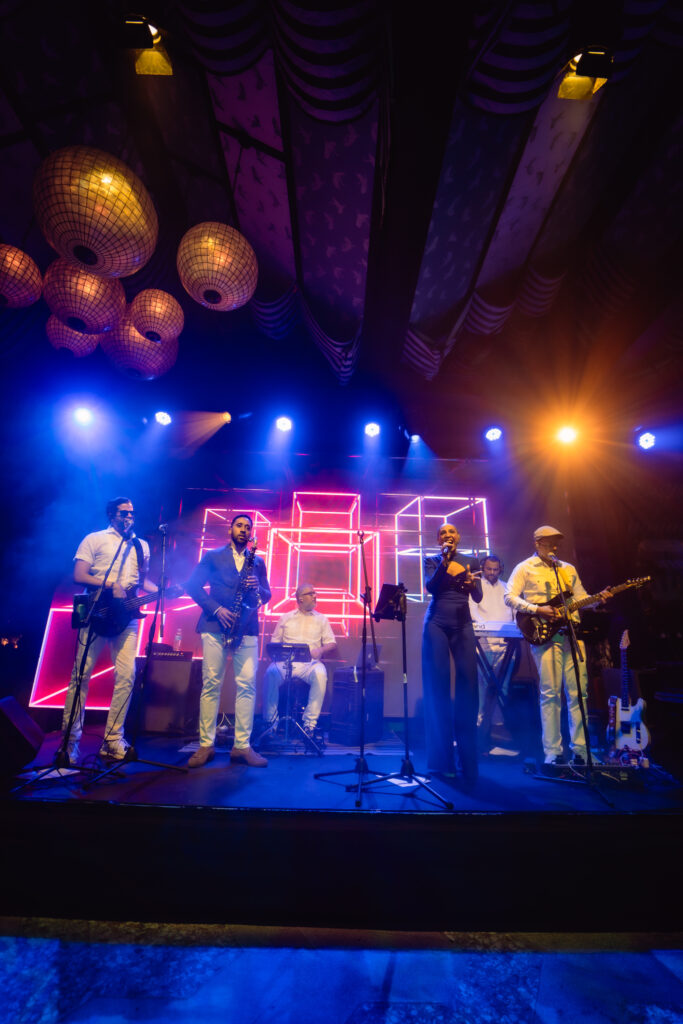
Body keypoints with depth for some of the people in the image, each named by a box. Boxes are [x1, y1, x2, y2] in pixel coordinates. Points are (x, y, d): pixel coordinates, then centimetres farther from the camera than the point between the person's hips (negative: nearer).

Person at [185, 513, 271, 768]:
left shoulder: (258, 561, 16)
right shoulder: (212, 556, 9)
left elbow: (266, 595, 13)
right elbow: (193, 586, 1)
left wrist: (257, 588, -11)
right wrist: (216, 608, -12)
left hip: (247, 628, 2)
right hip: (215, 626, -1)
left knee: (247, 686, -3)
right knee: (211, 685, 1)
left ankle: (242, 746, 6)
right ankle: (206, 745, 12)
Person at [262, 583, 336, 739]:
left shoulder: (321, 619, 17)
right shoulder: (285, 618, 18)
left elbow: (332, 644, 10)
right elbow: (274, 642, 14)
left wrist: (321, 650, -12)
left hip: (311, 662, 0)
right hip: (286, 661, 0)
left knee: (320, 674, -34)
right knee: (271, 672, -31)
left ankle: (310, 723, -25)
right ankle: (270, 720, -15)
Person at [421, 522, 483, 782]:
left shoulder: (470, 563, 12)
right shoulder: (432, 561, 7)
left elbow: (478, 597, 3)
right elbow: (430, 587, -11)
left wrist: (471, 584, -18)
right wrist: (445, 560, -20)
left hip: (463, 625, 2)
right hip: (436, 624, -2)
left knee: (468, 683, -4)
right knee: (438, 686, -1)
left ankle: (468, 760, 8)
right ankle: (442, 759, 9)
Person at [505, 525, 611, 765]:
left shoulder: (568, 569, 20)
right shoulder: (524, 568, 3)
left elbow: (581, 598, 20)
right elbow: (509, 597, -5)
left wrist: (598, 599, 0)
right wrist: (537, 610, -15)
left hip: (572, 633, 5)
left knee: (578, 692, 5)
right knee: (550, 693, -4)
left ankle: (580, 750, 16)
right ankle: (553, 753, 5)